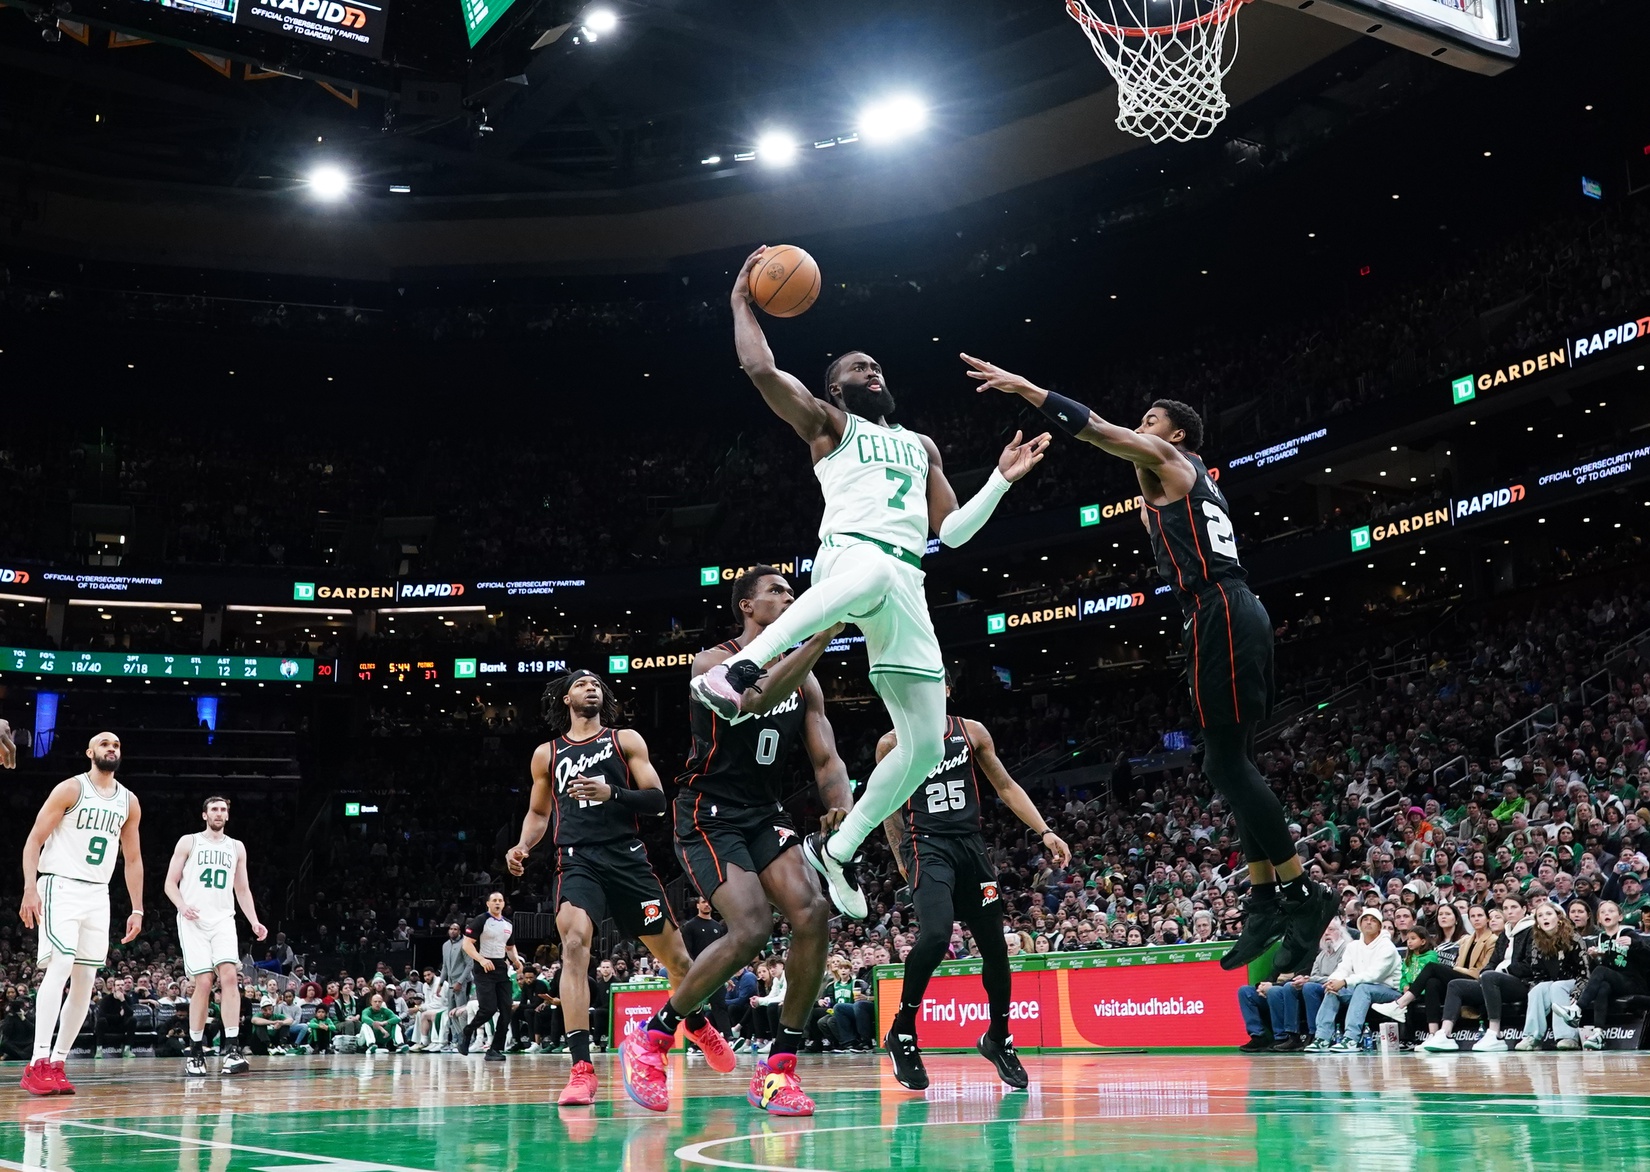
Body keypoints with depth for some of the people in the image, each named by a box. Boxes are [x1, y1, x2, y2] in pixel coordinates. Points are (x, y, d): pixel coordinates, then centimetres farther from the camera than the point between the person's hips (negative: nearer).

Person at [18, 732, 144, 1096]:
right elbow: (34, 839, -7)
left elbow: (133, 858, 17)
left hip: (98, 895, 6)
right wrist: (30, 889, -19)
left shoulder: (129, 802, 12)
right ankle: (38, 1063, -24)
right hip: (61, 887, -6)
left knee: (85, 979, 4)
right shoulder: (70, 789, -4)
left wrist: (137, 909, 12)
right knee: (61, 964, -22)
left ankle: (57, 1063, 12)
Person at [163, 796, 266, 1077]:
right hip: (193, 921, -2)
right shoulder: (188, 842, 5)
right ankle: (195, 1052, 5)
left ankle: (232, 1049, -19)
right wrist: (182, 906, -18)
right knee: (203, 983, -8)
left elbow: (242, 889, 19)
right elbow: (170, 882, 3)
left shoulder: (236, 847, 15)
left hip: (223, 920, 2)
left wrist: (254, 921, 6)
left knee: (229, 976, -15)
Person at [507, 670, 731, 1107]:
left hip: (627, 857, 0)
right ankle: (581, 1069, -28)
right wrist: (523, 846, 6)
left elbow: (657, 800, 0)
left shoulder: (626, 740, 9)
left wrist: (611, 793, -17)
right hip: (577, 860, 0)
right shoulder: (546, 754, 14)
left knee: (674, 955, 9)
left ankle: (698, 1024, 41)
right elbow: (538, 812, 26)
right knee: (574, 945, -26)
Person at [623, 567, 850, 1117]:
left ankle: (778, 1069, -6)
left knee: (814, 914, -16)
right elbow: (754, 697, -32)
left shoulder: (803, 680, 9)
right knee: (751, 928, -24)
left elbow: (826, 759, 5)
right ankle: (649, 1041, -4)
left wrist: (842, 804, -17)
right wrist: (823, 635, -38)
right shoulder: (714, 662, -10)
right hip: (708, 817, -6)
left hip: (765, 815, 6)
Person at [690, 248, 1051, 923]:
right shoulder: (828, 424, 17)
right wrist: (742, 301, 11)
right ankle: (739, 669, -44)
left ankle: (837, 849, 14)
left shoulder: (921, 447, 33)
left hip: (907, 584, 6)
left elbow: (951, 531, 27)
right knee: (875, 572, -48)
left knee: (926, 744, -3)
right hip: (849, 554, -6)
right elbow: (761, 369, 2)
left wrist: (1002, 480, 19)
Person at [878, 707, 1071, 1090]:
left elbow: (1006, 787, 12)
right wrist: (901, 858, 4)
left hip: (971, 845, 4)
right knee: (935, 936, -27)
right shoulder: (893, 743, 2)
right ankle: (901, 1033, -9)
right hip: (927, 845, -4)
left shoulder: (972, 731, 9)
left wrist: (1045, 832, 3)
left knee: (996, 948, 7)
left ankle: (998, 1038, 30)